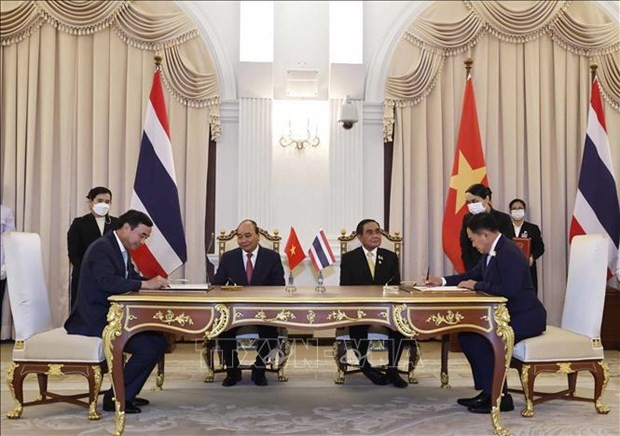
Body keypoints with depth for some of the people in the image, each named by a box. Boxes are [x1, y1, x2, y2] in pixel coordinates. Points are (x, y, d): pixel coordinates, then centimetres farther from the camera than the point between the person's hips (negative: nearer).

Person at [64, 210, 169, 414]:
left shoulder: (121, 249, 14)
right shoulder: (101, 248, -16)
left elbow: (132, 277, 15)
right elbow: (107, 281, -32)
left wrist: (154, 282, -5)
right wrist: (145, 284, -30)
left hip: (112, 315, 10)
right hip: (95, 320, -10)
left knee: (159, 341, 1)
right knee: (148, 347, -20)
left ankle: (128, 394, 11)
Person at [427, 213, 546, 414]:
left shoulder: (509, 254, -22)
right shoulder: (491, 252, 8)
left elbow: (508, 291, -31)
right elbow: (473, 275, 21)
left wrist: (477, 286, -19)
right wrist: (443, 281, 12)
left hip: (525, 317, -10)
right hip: (507, 314, 10)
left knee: (482, 341, -23)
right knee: (466, 335, 5)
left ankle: (500, 397, -7)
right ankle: (488, 391, 11)